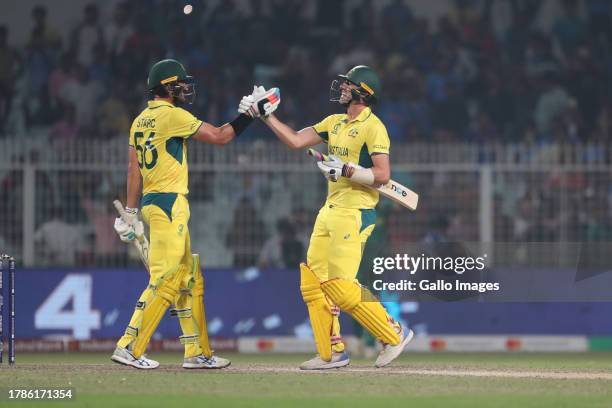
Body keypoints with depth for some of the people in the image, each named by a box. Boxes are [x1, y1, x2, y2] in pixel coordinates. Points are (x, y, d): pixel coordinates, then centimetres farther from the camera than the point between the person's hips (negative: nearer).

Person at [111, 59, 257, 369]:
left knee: (189, 280, 12)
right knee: (164, 280, -10)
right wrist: (249, 115, 2)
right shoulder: (172, 115, -11)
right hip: (169, 203, -10)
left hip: (152, 203, 10)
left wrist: (131, 211, 10)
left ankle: (197, 352, 13)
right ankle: (129, 348, -13)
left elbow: (133, 167, 11)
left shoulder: (140, 121, 14)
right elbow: (218, 136, -8)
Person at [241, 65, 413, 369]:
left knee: (341, 287, -14)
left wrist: (345, 170, -23)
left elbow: (382, 175, -17)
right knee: (312, 283, 5)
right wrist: (265, 115, 8)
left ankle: (394, 334, -2)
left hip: (354, 214, -9)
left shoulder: (372, 127, -10)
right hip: (329, 212, 9)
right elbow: (296, 140, 12)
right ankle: (331, 353, 11)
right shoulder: (334, 123, 15)